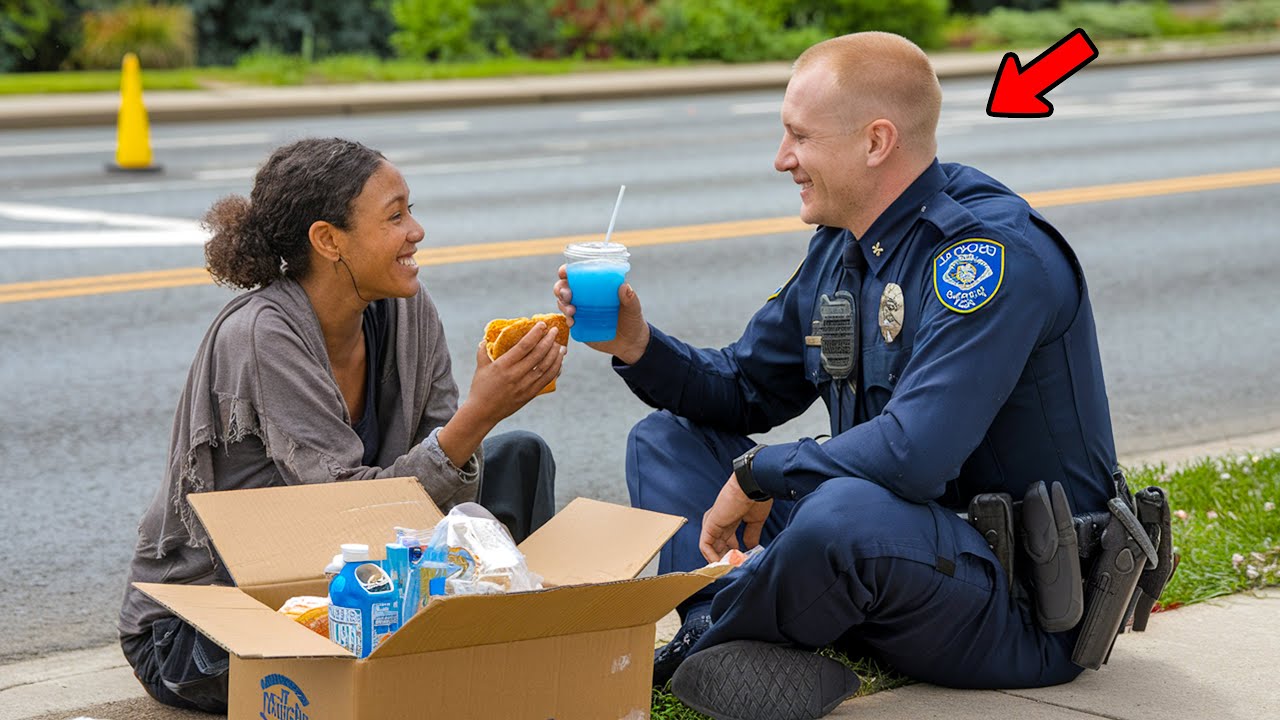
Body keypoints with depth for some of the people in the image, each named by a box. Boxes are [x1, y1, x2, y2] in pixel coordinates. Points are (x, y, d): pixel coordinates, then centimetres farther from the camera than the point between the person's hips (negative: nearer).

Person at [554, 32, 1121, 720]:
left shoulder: (990, 252, -22)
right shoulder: (841, 248, 8)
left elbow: (914, 453, -33)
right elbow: (745, 389, 18)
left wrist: (758, 473, -19)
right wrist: (639, 347, -1)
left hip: (1021, 608, -10)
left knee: (848, 511, -41)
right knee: (666, 440, 10)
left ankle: (707, 639, -8)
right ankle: (752, 659, -17)